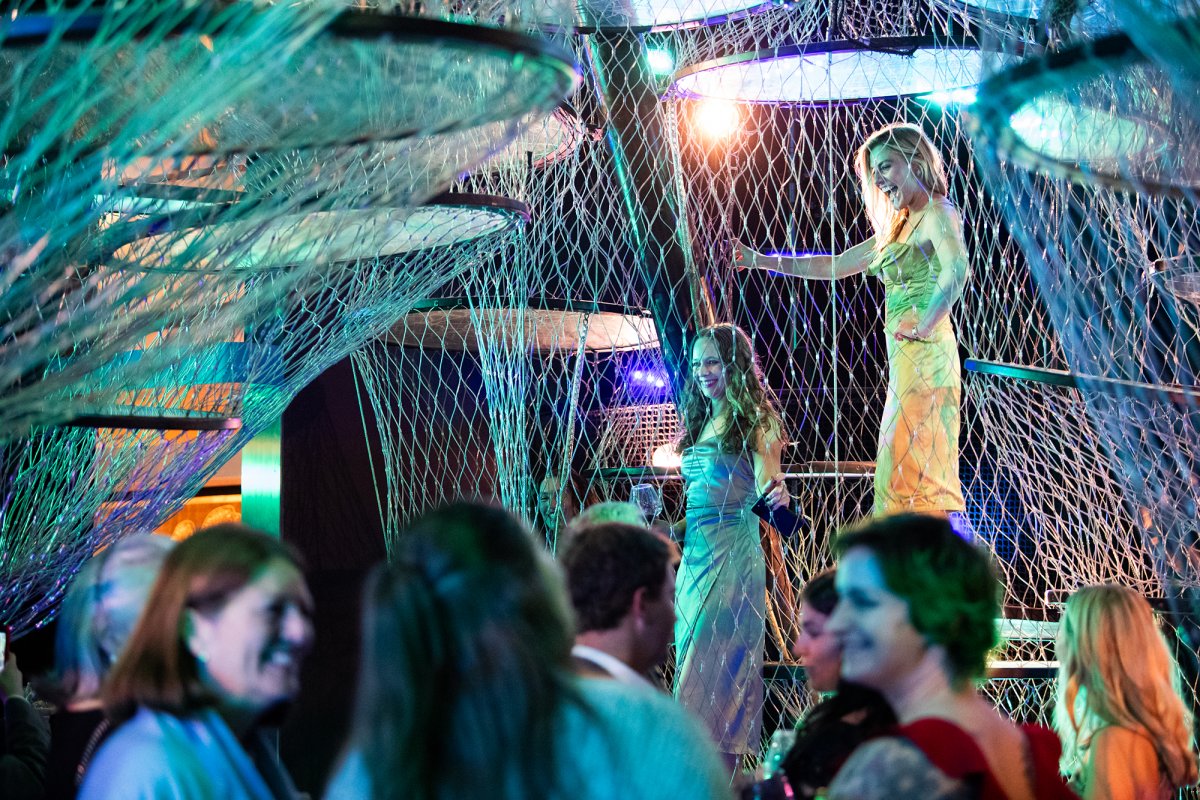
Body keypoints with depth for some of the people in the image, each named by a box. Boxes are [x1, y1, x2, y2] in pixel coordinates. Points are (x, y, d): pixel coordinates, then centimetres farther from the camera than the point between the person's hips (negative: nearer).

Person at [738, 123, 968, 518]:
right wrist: (759, 260, 26)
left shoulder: (937, 212, -4)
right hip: (905, 355, 9)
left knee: (913, 460, -15)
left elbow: (956, 268, -24)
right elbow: (833, 265, 27)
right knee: (901, 461, 5)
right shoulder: (899, 226, 23)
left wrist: (925, 324, -26)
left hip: (925, 351, -9)